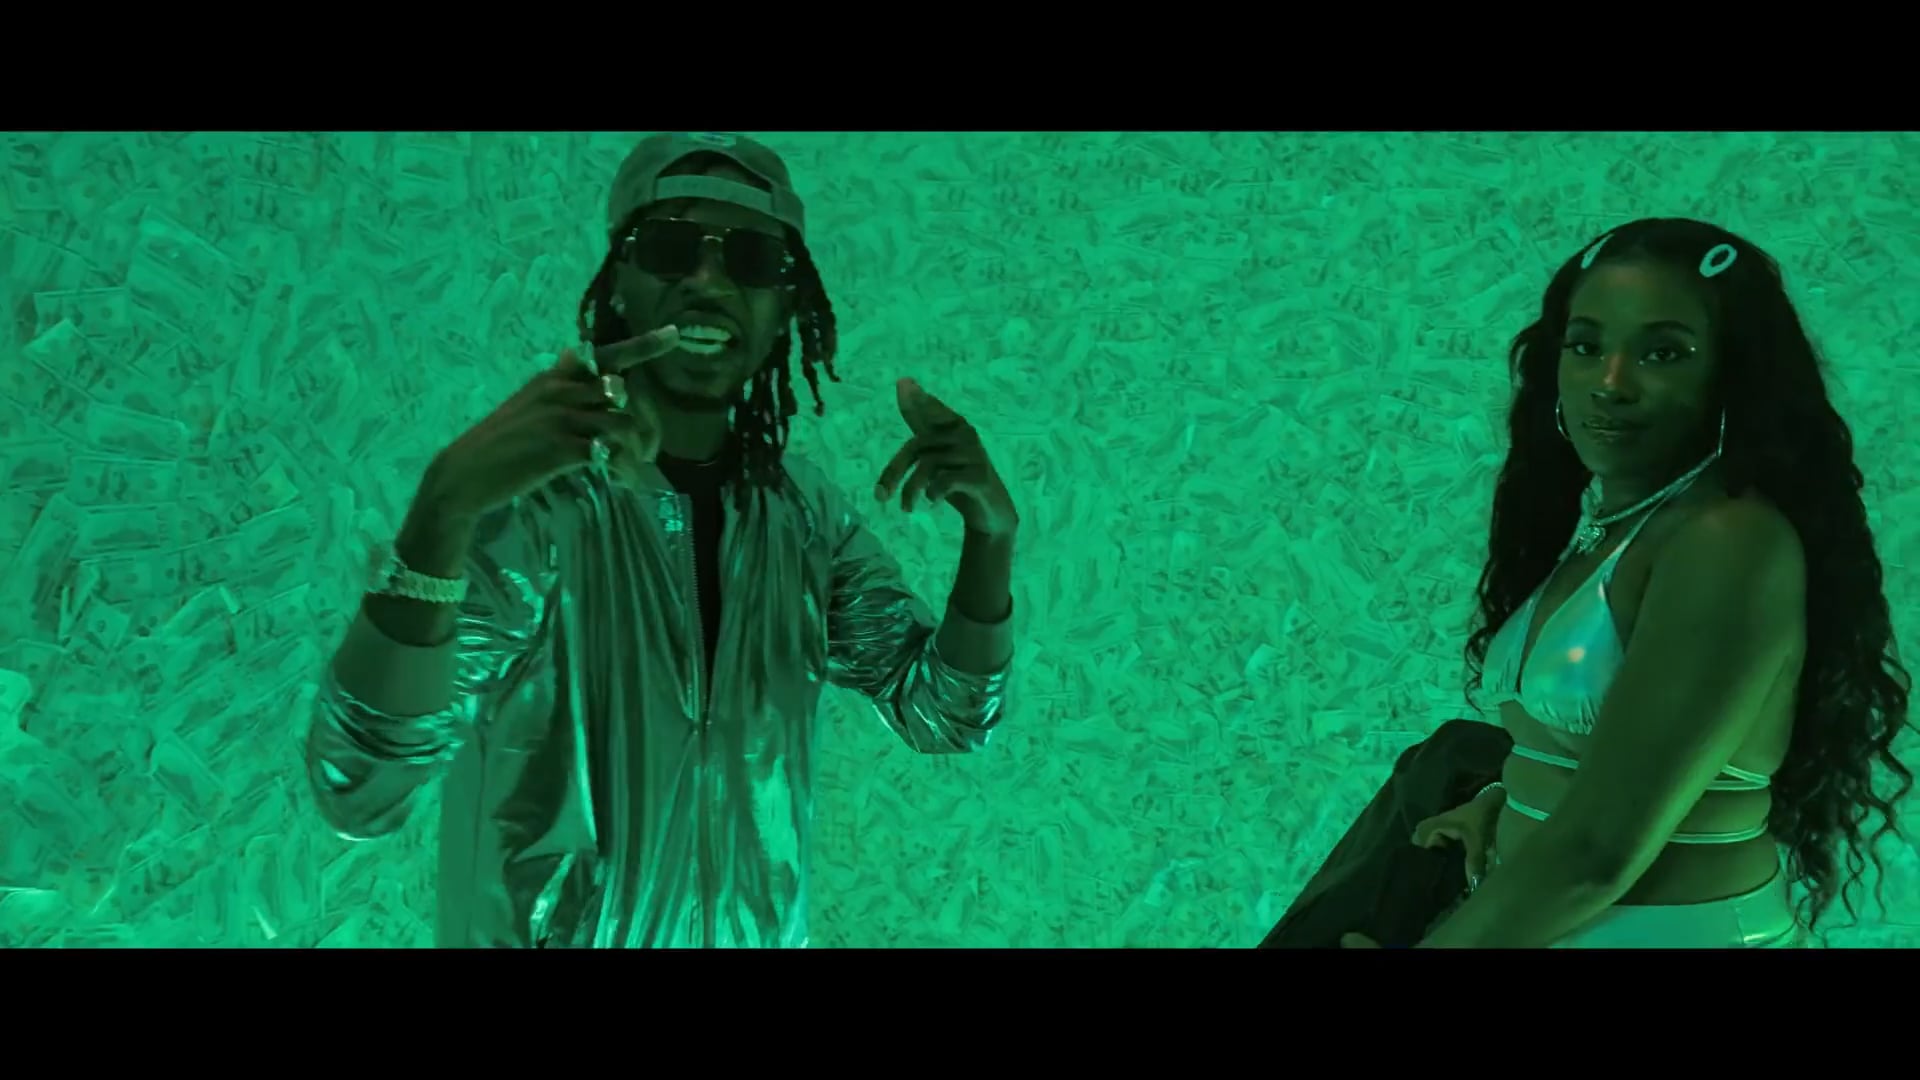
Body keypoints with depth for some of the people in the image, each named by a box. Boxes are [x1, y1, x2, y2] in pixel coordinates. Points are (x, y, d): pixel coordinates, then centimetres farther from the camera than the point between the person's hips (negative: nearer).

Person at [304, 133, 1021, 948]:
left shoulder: (804, 508, -5)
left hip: (762, 934, 5)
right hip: (543, 936, -4)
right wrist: (444, 509, -44)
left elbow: (944, 717, -5)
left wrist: (990, 532, -22)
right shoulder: (523, 493, -21)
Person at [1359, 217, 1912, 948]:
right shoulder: (1599, 525, 3)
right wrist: (1505, 801, -3)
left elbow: (1601, 846, -26)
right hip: (1539, 923, 7)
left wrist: (1431, 945, -15)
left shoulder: (1732, 543, -22)